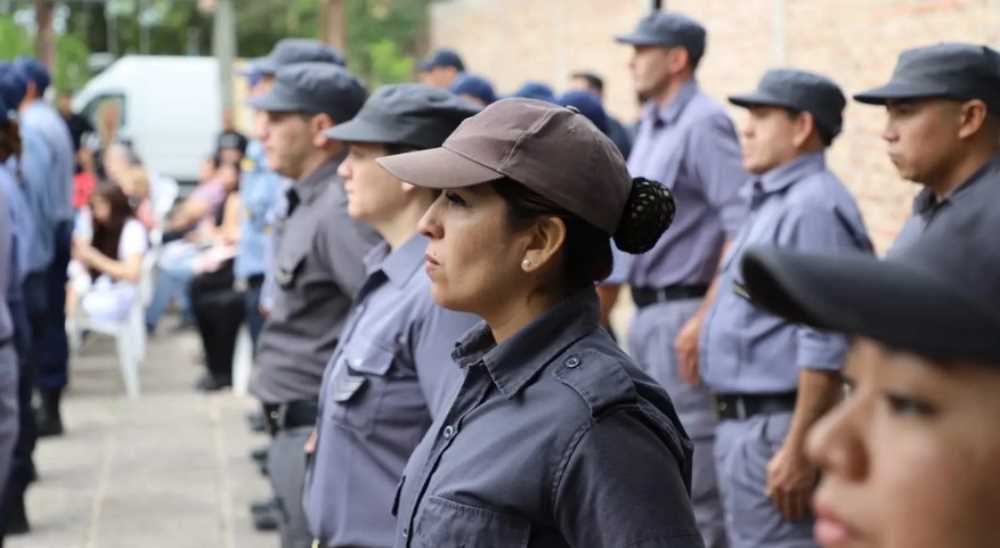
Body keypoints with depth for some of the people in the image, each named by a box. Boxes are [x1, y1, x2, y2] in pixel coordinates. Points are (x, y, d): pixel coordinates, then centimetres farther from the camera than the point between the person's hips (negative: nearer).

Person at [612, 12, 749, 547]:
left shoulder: (703, 123, -13)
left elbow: (742, 223, -21)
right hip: (648, 313, 10)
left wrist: (706, 317, -23)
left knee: (694, 464, -6)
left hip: (684, 311, -10)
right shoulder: (650, 126, 16)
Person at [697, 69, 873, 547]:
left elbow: (826, 346, -23)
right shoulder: (772, 202, 17)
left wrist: (798, 450, -25)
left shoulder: (814, 207, -17)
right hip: (743, 425, 11)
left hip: (778, 430, -11)